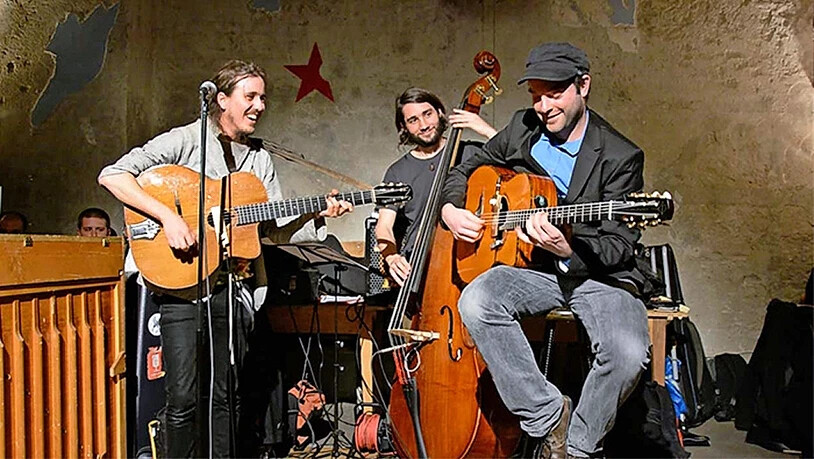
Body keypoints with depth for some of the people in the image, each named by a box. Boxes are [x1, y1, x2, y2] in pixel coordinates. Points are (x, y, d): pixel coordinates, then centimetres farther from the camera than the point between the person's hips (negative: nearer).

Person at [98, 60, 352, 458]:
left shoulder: (259, 158, 12)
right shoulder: (186, 140, -4)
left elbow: (276, 230, 11)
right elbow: (112, 175, -13)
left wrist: (316, 217, -6)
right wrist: (168, 216, -23)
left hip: (231, 287, 5)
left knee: (224, 395, 11)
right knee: (183, 398, -6)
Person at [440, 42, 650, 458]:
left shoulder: (620, 157, -9)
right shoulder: (523, 128, 6)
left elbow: (618, 247, -11)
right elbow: (465, 170, 19)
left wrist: (568, 249, -32)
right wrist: (450, 208, -3)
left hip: (598, 272, -3)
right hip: (533, 268, 3)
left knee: (628, 353, -31)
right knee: (475, 302, -28)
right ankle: (548, 417, -14)